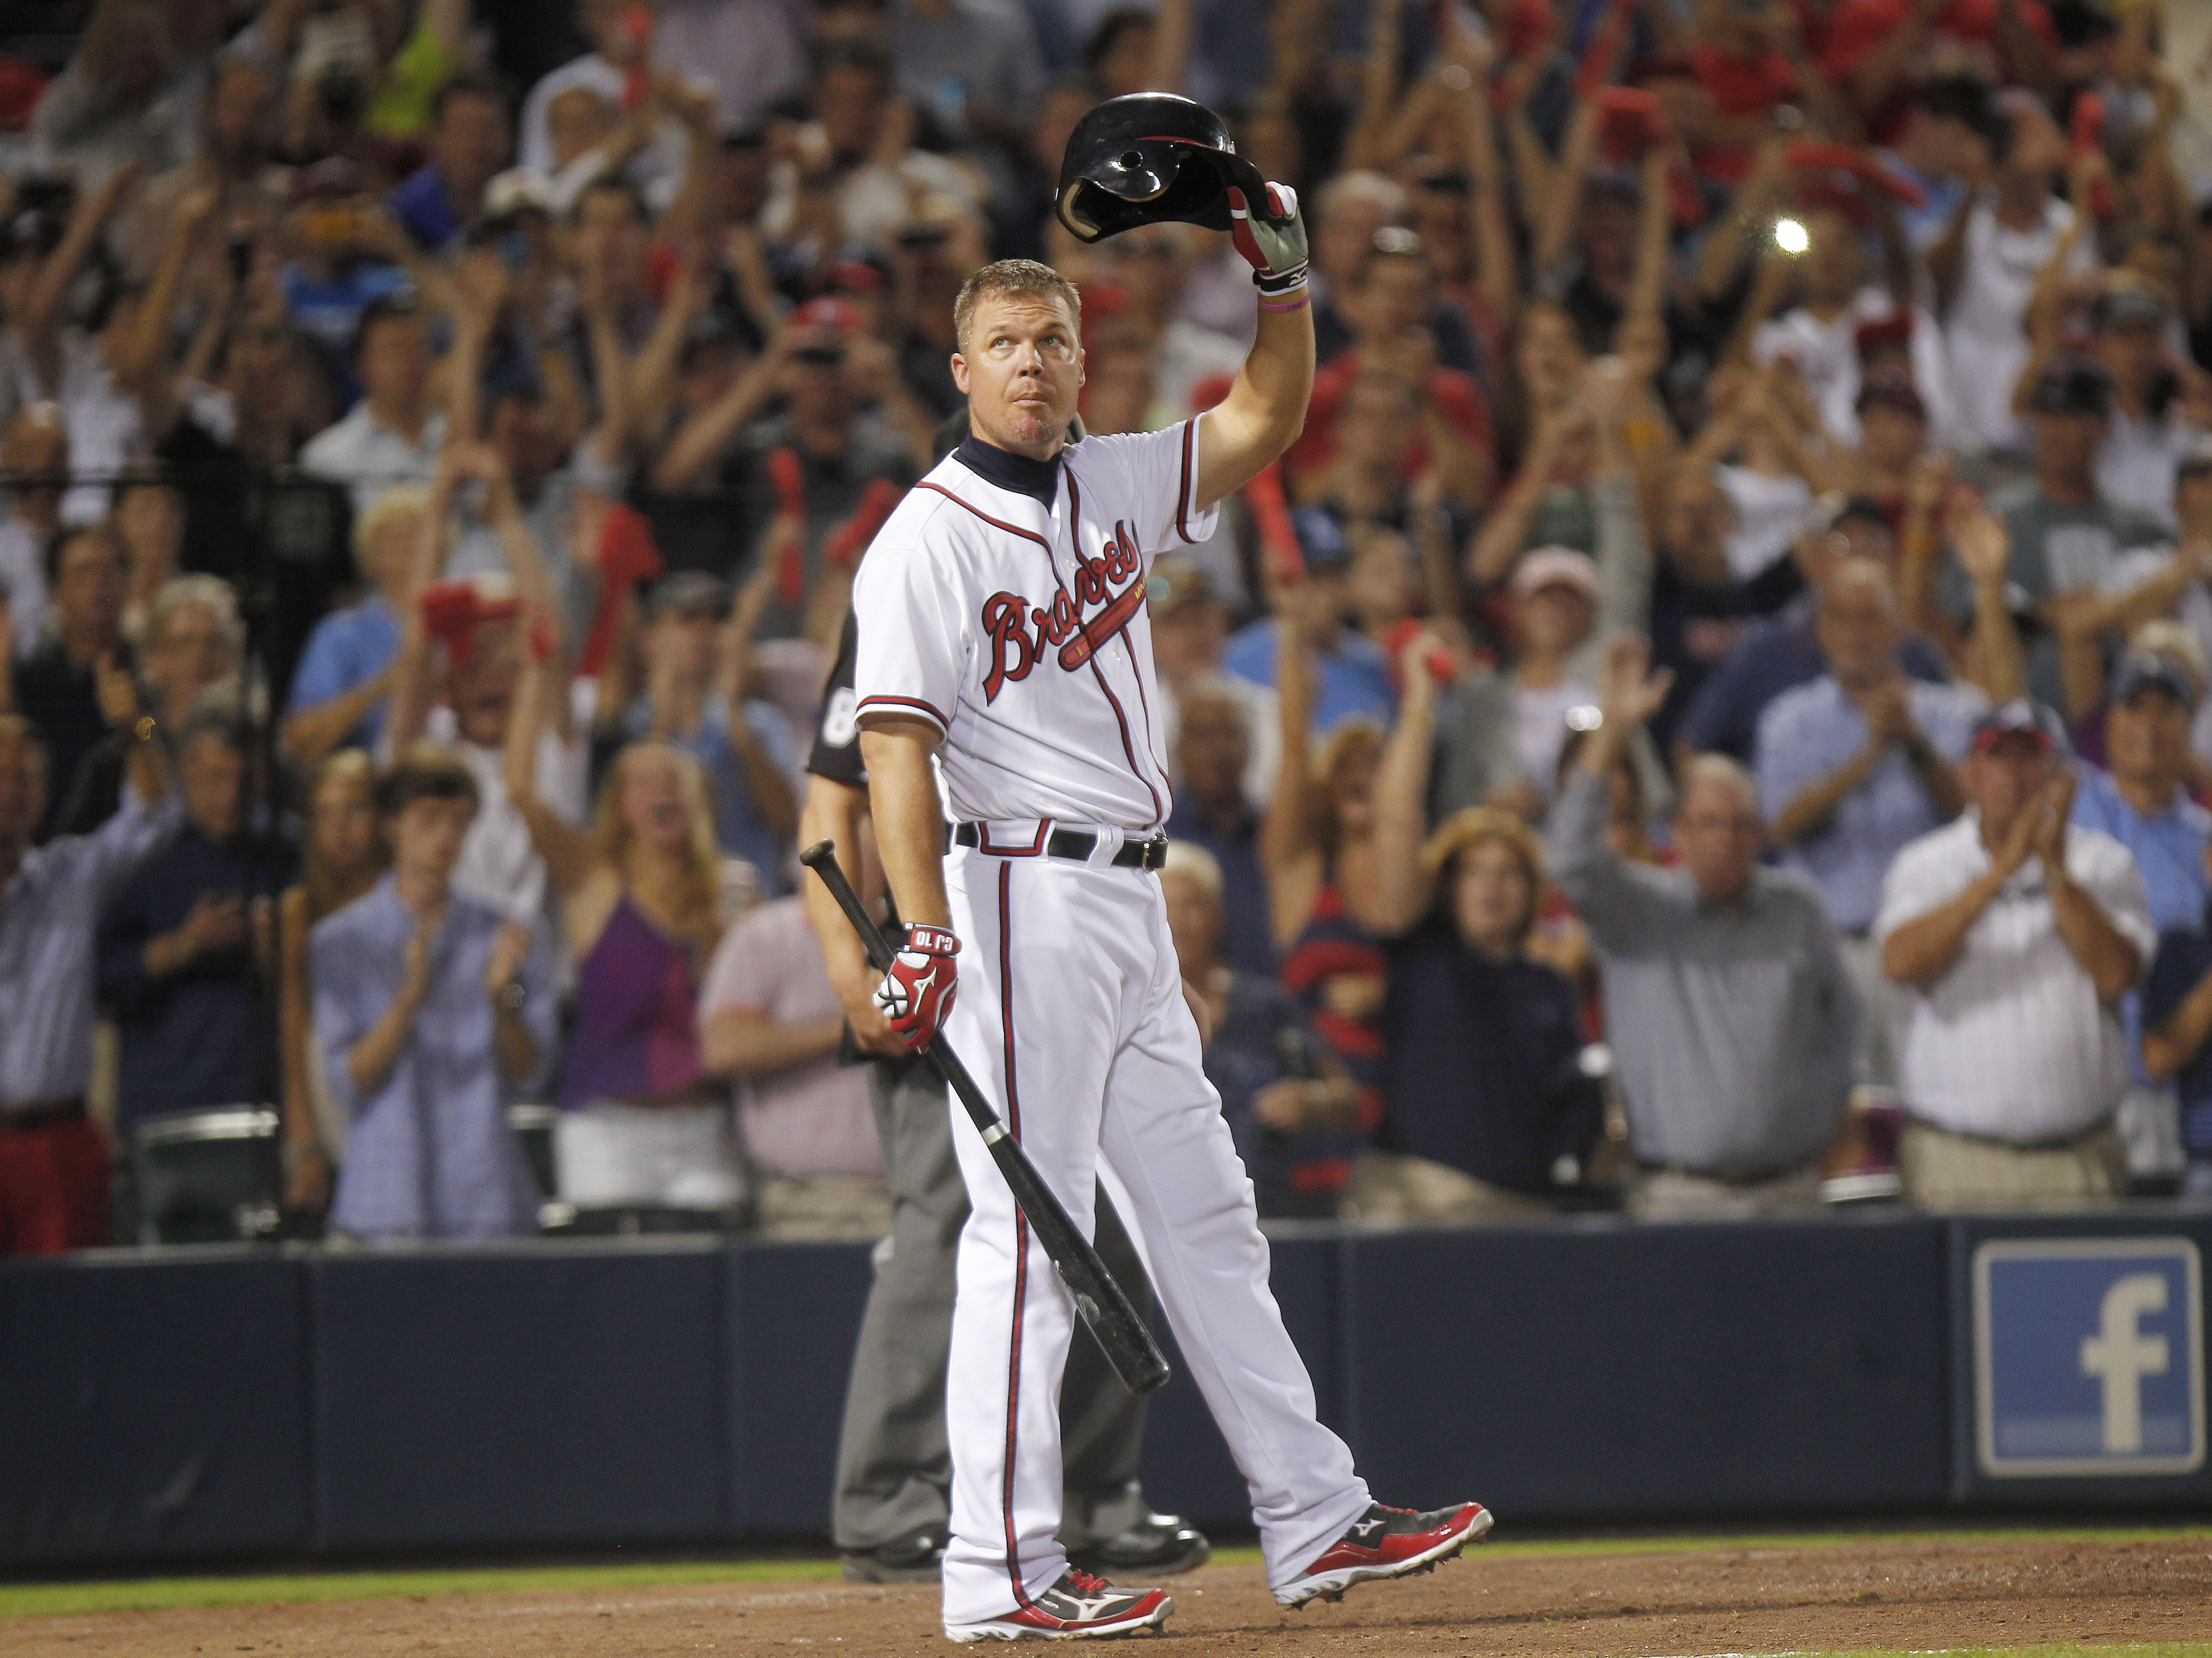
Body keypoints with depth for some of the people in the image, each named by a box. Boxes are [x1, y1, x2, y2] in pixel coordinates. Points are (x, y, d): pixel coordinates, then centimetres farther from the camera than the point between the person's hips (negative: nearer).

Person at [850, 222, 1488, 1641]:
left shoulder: (1113, 489, 13)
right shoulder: (931, 538, -9)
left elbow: (1267, 417, 17)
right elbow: (895, 744, -17)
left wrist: (1283, 277, 1)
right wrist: (925, 939, -26)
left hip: (1132, 906, 8)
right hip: (1024, 894, -8)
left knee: (1204, 1213, 11)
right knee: (1028, 1233, -9)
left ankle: (1315, 1520, 15)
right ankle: (1002, 1570, -8)